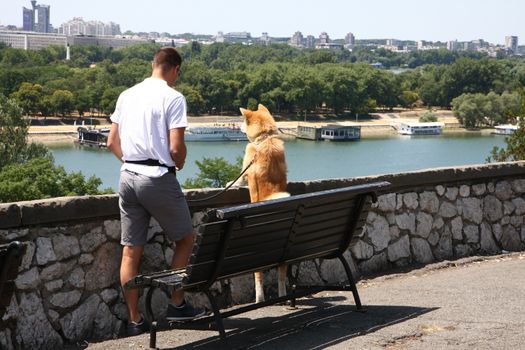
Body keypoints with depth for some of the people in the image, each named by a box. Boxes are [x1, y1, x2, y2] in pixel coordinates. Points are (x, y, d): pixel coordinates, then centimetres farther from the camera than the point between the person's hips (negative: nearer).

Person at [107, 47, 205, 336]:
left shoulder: (127, 96, 10)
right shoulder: (173, 98, -9)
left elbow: (112, 142, 12)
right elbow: (176, 147, -14)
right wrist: (180, 164, 6)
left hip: (128, 176, 6)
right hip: (158, 179, -6)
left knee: (131, 251, 7)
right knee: (185, 239, 14)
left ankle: (135, 321, 11)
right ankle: (177, 305, 16)